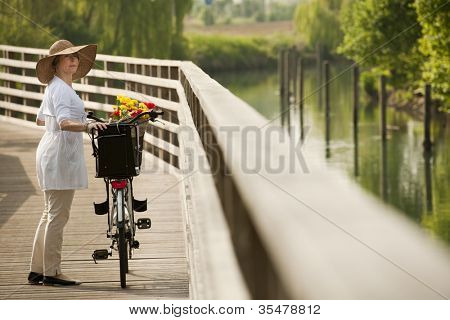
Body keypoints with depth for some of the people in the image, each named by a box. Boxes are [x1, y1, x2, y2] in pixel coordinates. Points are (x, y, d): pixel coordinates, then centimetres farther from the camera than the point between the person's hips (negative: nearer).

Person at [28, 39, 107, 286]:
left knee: (50, 214, 15)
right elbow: (64, 123, -32)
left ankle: (37, 270, 18)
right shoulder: (61, 89, -16)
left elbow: (40, 119, 28)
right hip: (60, 155, -11)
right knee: (58, 215, -7)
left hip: (51, 154, 11)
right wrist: (86, 126, -49)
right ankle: (51, 272, -3)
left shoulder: (55, 87, 16)